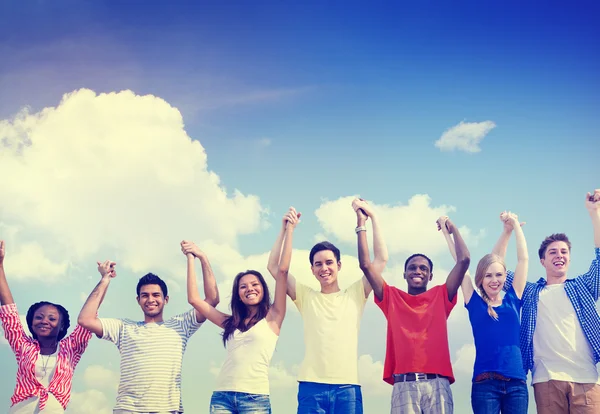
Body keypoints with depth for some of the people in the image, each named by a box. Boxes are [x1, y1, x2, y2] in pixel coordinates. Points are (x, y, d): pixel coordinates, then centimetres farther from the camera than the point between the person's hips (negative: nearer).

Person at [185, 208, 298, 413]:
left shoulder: (272, 318, 9)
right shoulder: (231, 322, 19)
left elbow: (282, 271, 1)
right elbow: (194, 299, 16)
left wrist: (289, 230, 2)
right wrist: (191, 258, 19)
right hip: (221, 397, 3)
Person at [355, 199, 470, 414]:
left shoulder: (440, 296, 16)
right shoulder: (392, 297, 16)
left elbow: (464, 260, 9)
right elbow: (366, 264, 9)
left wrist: (453, 228, 18)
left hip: (437, 383, 1)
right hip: (404, 385, 0)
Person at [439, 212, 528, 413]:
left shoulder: (512, 300, 12)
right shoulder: (475, 303, 8)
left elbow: (523, 258, 14)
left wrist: (515, 224, 18)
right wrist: (447, 231, 13)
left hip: (516, 383, 2)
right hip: (485, 383, -2)